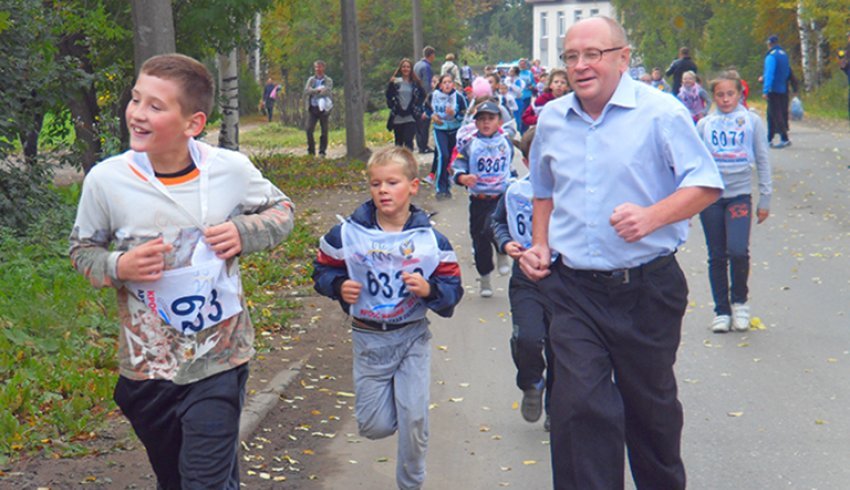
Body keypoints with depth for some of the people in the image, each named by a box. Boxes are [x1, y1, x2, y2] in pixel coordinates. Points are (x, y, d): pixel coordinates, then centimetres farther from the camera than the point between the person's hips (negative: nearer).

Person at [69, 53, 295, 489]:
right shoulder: (106, 180, -11)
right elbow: (82, 249, 3)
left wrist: (244, 232, -14)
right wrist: (118, 268, -18)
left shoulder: (232, 170, -11)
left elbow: (281, 209, 6)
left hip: (218, 360, -1)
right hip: (146, 365, 2)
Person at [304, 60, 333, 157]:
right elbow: (306, 91, -1)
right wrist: (317, 90, -12)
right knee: (309, 129, -7)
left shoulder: (328, 80, 5)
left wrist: (313, 92, -9)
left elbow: (327, 92, -12)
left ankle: (322, 151, 8)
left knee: (324, 131, -1)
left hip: (323, 108, -2)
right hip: (312, 108, 2)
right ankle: (311, 151, 3)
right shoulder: (311, 80, 13)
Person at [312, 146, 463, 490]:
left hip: (413, 336, 0)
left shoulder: (430, 239, -7)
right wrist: (339, 286, -15)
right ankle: (384, 393, 41)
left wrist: (429, 290, -23)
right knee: (374, 427, 5)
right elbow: (323, 270, 5)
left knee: (414, 419, -4)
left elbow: (453, 288, -3)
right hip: (368, 339, 1)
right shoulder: (348, 234, -8)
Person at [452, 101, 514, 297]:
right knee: (480, 241, 7)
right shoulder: (470, 145, -3)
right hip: (478, 199, 1)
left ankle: (503, 254, 8)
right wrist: (463, 178, -26)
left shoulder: (506, 142, 4)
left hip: (502, 197, -1)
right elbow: (457, 168, -6)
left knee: (492, 230, -25)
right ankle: (485, 280, 23)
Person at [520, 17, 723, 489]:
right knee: (578, 405, -9)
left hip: (647, 288, -2)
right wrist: (540, 246, 11)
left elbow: (706, 184, -9)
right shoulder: (551, 119, 8)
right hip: (574, 290, 3)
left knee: (651, 405, 15)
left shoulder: (660, 111, -7)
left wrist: (651, 217, -23)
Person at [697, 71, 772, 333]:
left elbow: (762, 161, 8)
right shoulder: (705, 124, 6)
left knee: (738, 252, -14)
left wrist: (765, 199, 6)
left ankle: (739, 301, 10)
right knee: (717, 257, 5)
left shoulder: (752, 121, 4)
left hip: (740, 194, -1)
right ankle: (722, 311, 18)